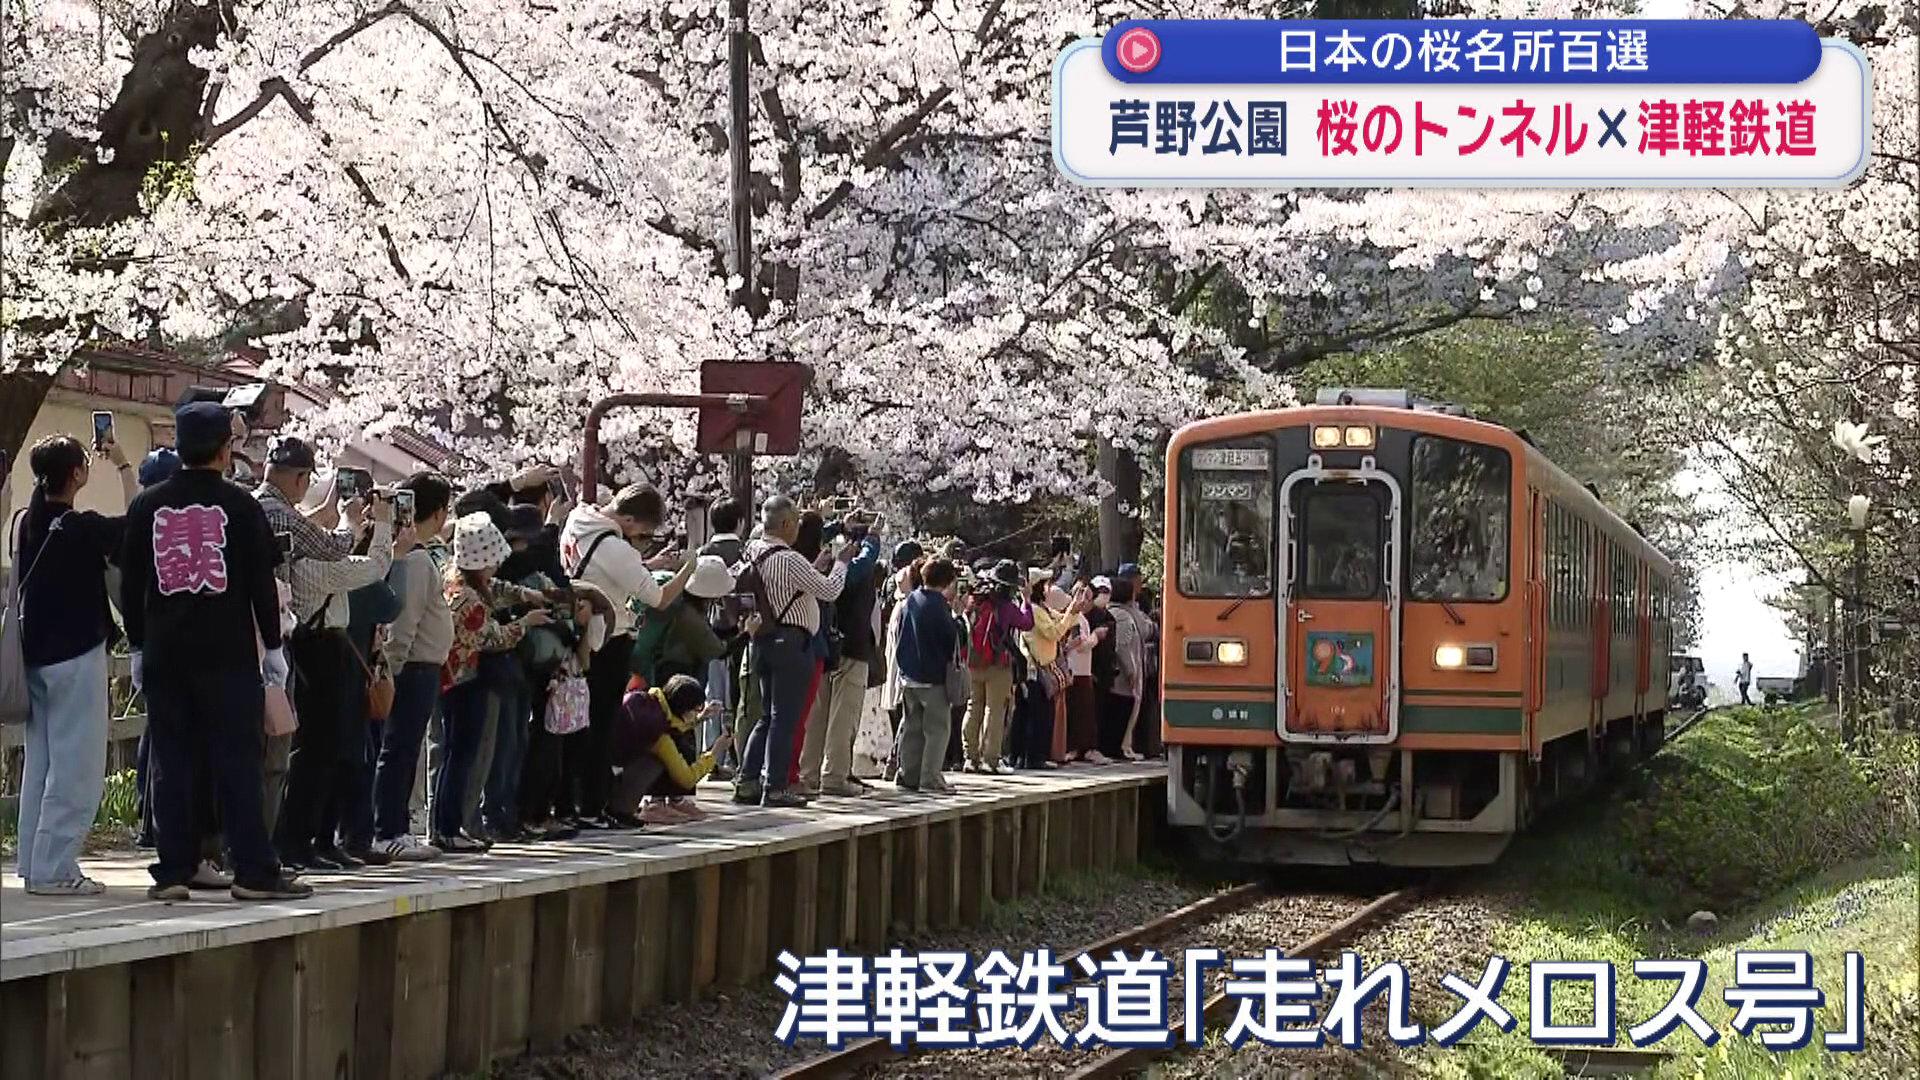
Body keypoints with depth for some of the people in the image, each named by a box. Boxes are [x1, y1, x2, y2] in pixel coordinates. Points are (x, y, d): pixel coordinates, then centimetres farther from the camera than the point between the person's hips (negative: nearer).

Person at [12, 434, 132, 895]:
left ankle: (35, 863, 16)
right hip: (76, 657, -8)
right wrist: (124, 467, 5)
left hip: (34, 655, 8)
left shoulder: (25, 523, 5)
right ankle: (53, 869, -6)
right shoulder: (82, 528, -17)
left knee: (40, 764, 13)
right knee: (75, 769, -4)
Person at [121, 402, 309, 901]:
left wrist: (138, 647, 16)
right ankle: (254, 872, -2)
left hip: (163, 654, 3)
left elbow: (130, 584, 8)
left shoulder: (147, 506, 5)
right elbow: (262, 582, -3)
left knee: (171, 763, 6)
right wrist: (273, 646, 5)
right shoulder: (240, 505, -4)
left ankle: (172, 872, 5)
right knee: (237, 763, -1)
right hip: (229, 654, -3)